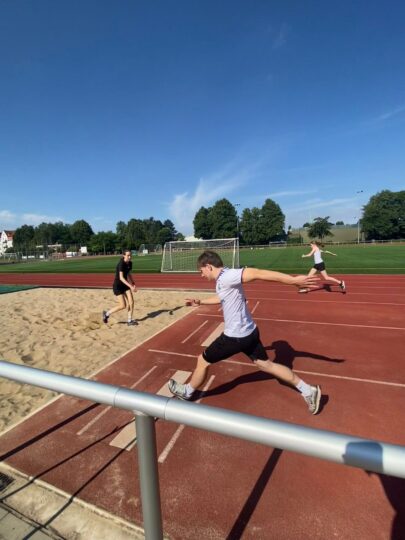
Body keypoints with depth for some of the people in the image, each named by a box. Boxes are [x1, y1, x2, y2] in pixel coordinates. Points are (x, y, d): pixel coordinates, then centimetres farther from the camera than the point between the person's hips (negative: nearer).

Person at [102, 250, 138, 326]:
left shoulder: (130, 263, 0)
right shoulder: (121, 264, -23)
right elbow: (121, 278, -30)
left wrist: (133, 284, 9)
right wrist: (131, 286, -35)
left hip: (125, 285, 7)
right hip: (117, 286, -7)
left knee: (131, 302, -3)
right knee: (123, 306, -6)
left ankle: (129, 321, 10)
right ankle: (107, 314, 16)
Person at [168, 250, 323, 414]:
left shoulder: (226, 277, -23)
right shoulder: (224, 279, 7)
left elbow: (258, 273, -32)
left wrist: (293, 280, -37)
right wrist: (200, 302, 33)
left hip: (236, 336, -9)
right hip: (249, 332, 9)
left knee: (203, 361, 10)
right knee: (266, 364, 20)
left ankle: (187, 391, 35)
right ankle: (308, 390, 27)